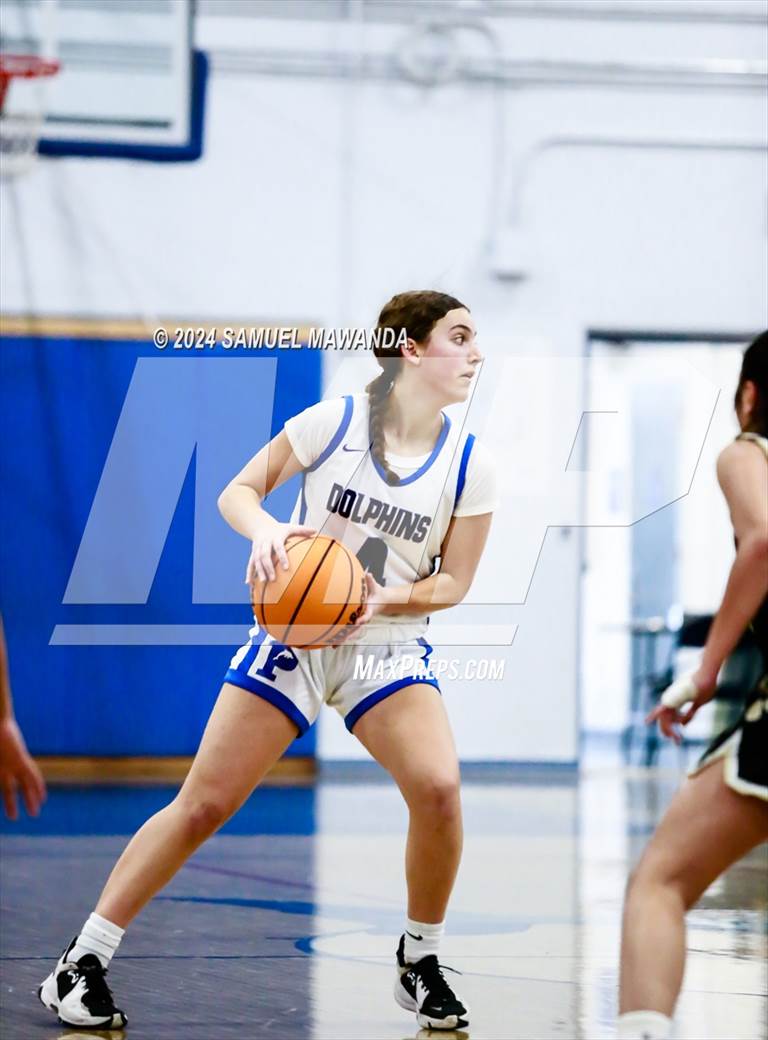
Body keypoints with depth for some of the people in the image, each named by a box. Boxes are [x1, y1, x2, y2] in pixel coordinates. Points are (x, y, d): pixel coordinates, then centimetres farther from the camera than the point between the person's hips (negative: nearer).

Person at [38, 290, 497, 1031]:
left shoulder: (470, 464, -4)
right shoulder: (334, 421, -10)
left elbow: (453, 581, 1)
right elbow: (237, 491, -3)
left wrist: (388, 597, -18)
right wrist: (265, 530, -24)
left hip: (387, 645, 2)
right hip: (294, 632, -1)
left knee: (438, 788, -23)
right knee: (203, 804, -5)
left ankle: (419, 962, 0)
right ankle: (82, 963, 4)